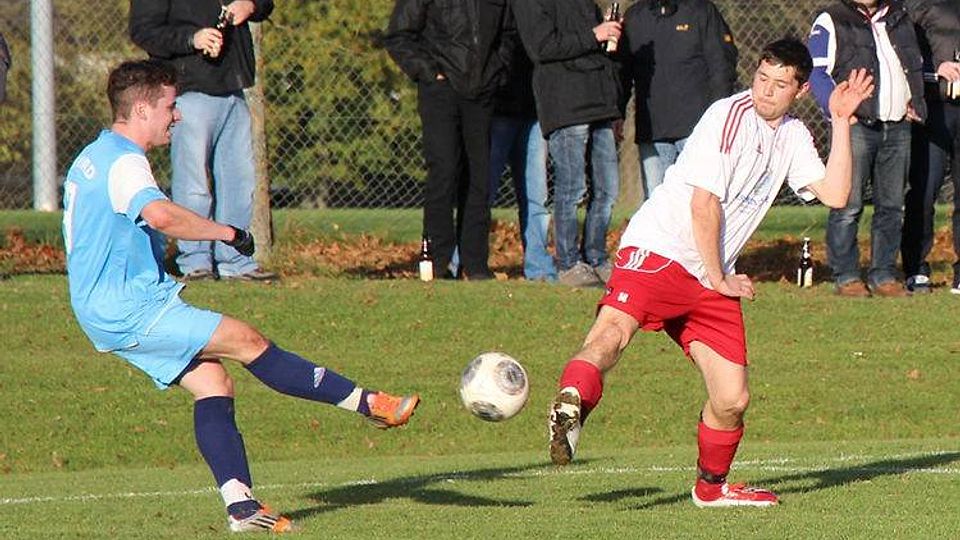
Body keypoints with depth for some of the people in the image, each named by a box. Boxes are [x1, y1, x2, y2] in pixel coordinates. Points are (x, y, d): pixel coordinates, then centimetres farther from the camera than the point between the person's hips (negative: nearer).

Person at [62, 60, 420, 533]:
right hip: (131, 310, -11)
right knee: (247, 341, -11)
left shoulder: (91, 158, 18)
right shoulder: (123, 162, -17)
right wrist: (227, 233, -25)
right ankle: (367, 403, -10)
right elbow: (160, 215, -36)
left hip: (109, 312, 11)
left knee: (212, 383, 2)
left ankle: (240, 505, -6)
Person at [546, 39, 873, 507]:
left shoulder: (792, 136, 17)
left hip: (712, 280, 7)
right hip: (657, 252, -7)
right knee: (614, 329, -35)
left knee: (733, 399, 4)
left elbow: (834, 194, 9)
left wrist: (841, 122, 5)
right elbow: (704, 204, -11)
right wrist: (719, 279, -7)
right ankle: (571, 405, -59)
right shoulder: (729, 117, -8)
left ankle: (711, 485, 27)